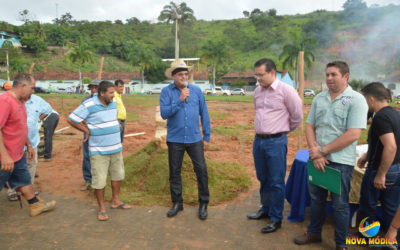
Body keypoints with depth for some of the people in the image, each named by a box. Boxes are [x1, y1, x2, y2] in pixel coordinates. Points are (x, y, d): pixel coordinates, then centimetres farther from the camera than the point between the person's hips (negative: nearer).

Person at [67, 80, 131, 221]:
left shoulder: (113, 104, 6)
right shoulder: (89, 105, -15)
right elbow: (71, 120, -12)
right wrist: (87, 131, -8)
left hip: (116, 148, 7)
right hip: (99, 151, -6)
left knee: (118, 175, 16)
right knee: (99, 180, 1)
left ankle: (115, 201, 34)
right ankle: (102, 208, 17)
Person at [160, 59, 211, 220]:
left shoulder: (196, 90, 4)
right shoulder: (167, 91, -1)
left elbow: (204, 114, 6)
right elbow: (164, 113, -13)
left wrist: (207, 136, 4)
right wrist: (180, 100, -21)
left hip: (194, 138, 1)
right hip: (175, 139, 0)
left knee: (201, 170, -1)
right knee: (174, 172, 10)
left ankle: (203, 203, 16)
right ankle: (177, 202, 29)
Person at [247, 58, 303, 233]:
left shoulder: (286, 90, -11)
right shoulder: (257, 91, 8)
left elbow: (297, 117, -3)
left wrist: (283, 131, 8)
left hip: (276, 142, -6)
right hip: (258, 140, 6)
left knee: (276, 182, 3)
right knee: (263, 179, 18)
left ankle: (276, 219, 17)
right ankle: (265, 209, 36)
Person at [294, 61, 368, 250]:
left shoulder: (356, 100, -10)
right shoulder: (319, 98, 6)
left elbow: (353, 134, -18)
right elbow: (309, 126, 5)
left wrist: (323, 151, -16)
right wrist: (315, 152, -10)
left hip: (341, 161, -5)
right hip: (317, 159, 5)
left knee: (340, 204, 9)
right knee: (316, 198, 18)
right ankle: (314, 233, 37)